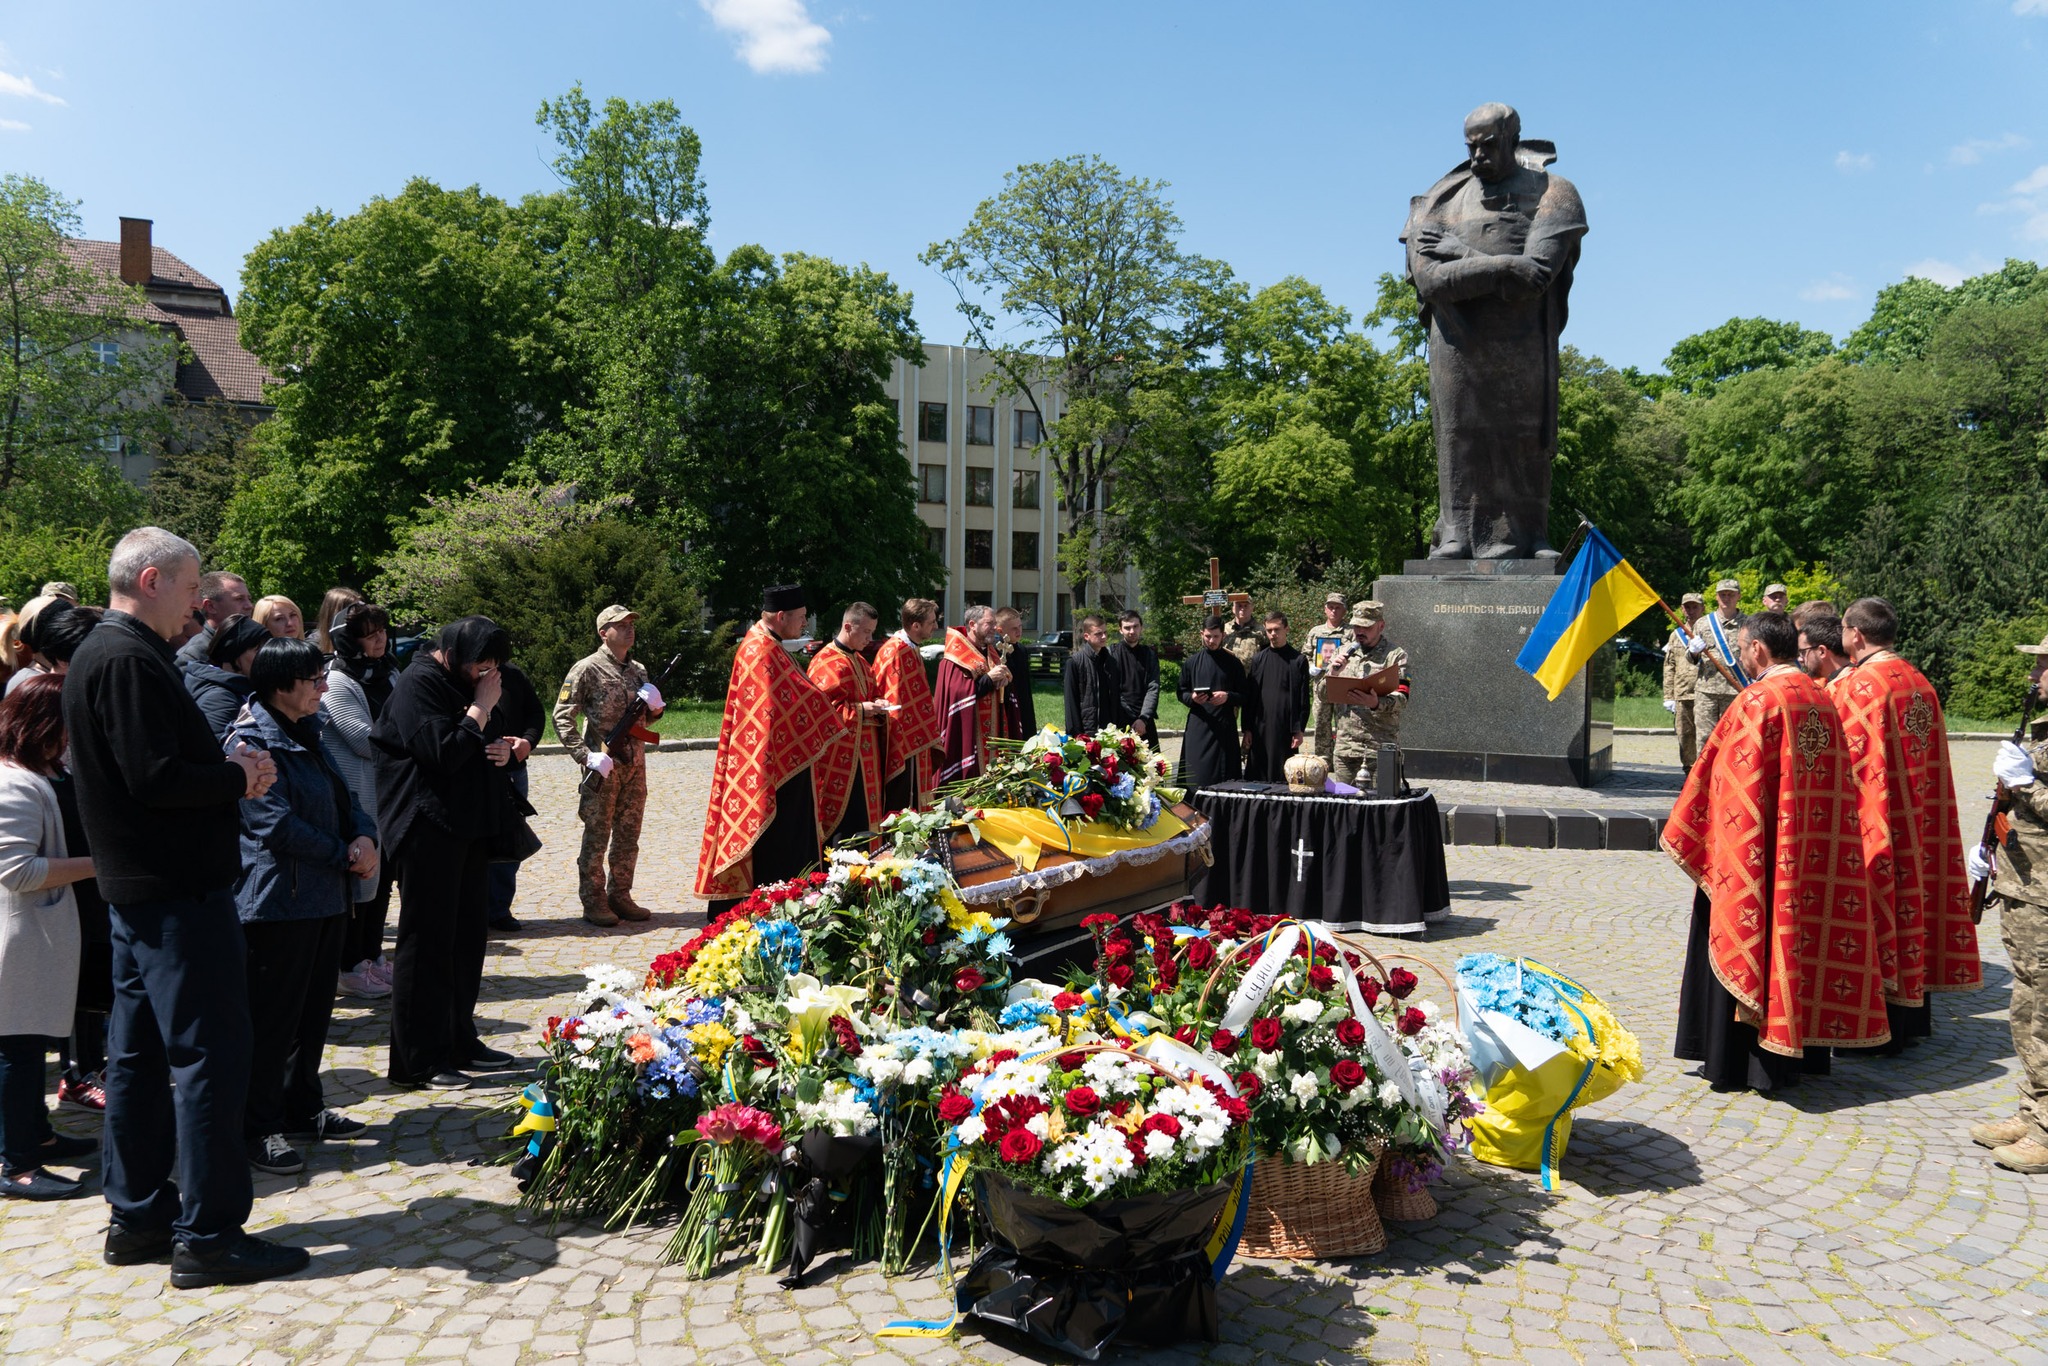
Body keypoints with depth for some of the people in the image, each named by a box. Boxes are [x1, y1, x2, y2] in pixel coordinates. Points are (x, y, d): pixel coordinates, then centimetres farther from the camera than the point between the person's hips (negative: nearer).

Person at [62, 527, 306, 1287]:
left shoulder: (102, 655, 15)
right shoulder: (129, 662, -18)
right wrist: (239, 776, -10)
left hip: (137, 889, 11)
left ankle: (137, 1217, 26)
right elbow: (158, 779, -24)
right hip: (179, 891, -11)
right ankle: (207, 1237, 2)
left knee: (139, 1054, 16)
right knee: (210, 1058, -5)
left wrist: (229, 763, 4)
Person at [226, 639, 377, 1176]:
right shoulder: (252, 740, -14)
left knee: (314, 1010, 16)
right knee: (272, 1016, 0)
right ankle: (258, 1128, 11)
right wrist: (345, 856, -12)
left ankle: (303, 1109, 28)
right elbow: (276, 824, -19)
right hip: (277, 902, -9)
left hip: (325, 898, 9)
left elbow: (341, 795, 16)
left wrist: (365, 836, -5)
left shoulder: (306, 735, 14)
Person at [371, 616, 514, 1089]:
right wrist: (480, 709, -16)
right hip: (428, 831, -9)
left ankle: (459, 1043, 26)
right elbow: (443, 754, -23)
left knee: (467, 938, 14)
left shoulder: (462, 686, 17)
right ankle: (416, 1064, 4)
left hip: (466, 829, 10)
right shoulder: (417, 685, -13)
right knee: (426, 944, -4)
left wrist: (500, 751, 4)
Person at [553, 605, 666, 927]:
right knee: (597, 837, 1)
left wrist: (654, 707, 1)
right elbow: (562, 716, -10)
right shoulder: (587, 669, -6)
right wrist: (585, 755, -18)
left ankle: (620, 895, 22)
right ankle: (593, 901, 9)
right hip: (603, 767, -6)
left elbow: (650, 715, 25)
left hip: (635, 766, 6)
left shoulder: (638, 670, 14)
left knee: (628, 835, 11)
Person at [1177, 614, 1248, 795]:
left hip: (1225, 726, -1)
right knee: (1197, 776, -4)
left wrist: (1228, 697, -13)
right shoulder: (1191, 662, 9)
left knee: (1224, 776, -3)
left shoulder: (1233, 663, 7)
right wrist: (1192, 698, -10)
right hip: (1198, 726, 1)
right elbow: (1181, 693, 12)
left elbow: (1245, 695, 7)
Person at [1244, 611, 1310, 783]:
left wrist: (1300, 730, -4)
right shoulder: (1257, 660, 9)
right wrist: (1247, 729, 2)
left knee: (1283, 778, 0)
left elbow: (1304, 699, 1)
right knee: (1256, 776, 2)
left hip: (1286, 729, -2)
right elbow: (1249, 697, 8)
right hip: (1260, 728, 2)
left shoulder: (1299, 660, 3)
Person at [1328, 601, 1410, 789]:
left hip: (1380, 746, -4)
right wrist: (1333, 673, -6)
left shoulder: (1396, 655, 1)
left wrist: (1377, 703, -30)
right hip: (1344, 744, 4)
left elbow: (1401, 698, -9)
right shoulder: (1344, 652, 14)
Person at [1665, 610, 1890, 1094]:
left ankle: (1739, 1063, 8)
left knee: (1748, 943, 2)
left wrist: (1688, 837, -5)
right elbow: (1835, 783, 12)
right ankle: (1800, 1050, 24)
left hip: (1759, 854, -7)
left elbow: (1737, 785, -15)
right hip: (1814, 853, 7)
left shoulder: (1757, 701, -15)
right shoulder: (1822, 699, 7)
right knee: (1802, 940, 15)